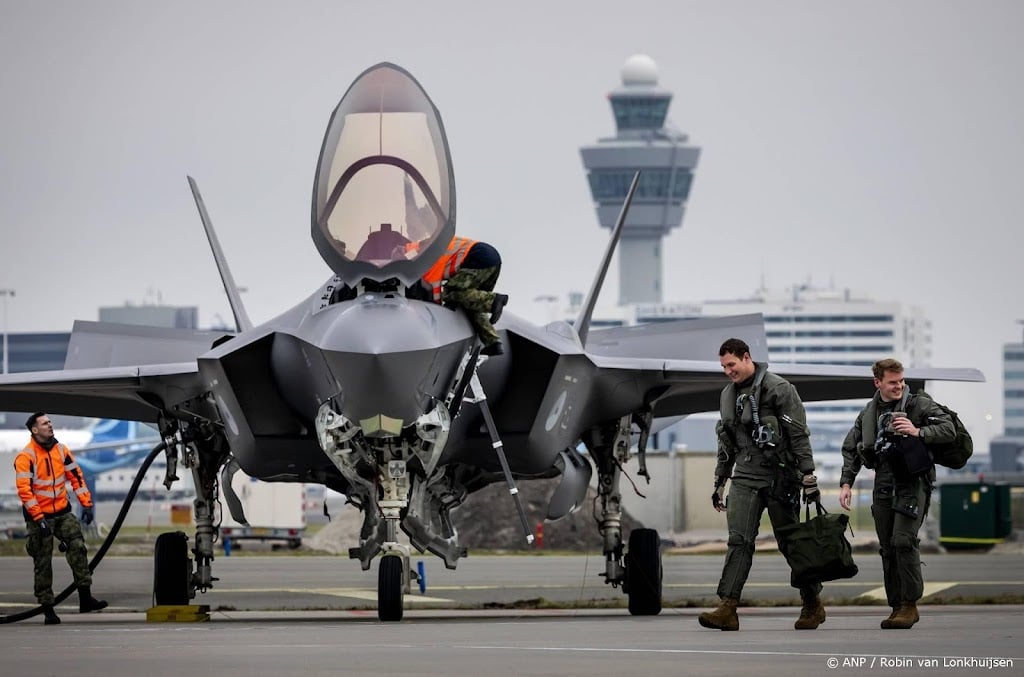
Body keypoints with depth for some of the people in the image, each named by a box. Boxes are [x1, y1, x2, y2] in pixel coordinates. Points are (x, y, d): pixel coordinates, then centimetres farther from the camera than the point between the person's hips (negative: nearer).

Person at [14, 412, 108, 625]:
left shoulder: (61, 450, 4)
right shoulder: (25, 457, -14)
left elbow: (76, 476, 10)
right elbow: (24, 490, -19)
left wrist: (86, 504, 3)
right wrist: (38, 518, -24)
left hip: (63, 512, 5)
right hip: (39, 515, -5)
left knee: (78, 548, -12)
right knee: (43, 563, 1)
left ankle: (85, 598, -10)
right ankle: (47, 609, 7)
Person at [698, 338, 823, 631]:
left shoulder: (779, 389, -7)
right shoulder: (728, 395, 14)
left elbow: (799, 437, -9)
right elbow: (726, 443, 23)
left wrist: (809, 478, -13)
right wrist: (719, 483, 21)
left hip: (779, 477, -5)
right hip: (744, 477, 5)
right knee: (739, 541, -9)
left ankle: (813, 605, 17)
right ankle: (727, 609, -17)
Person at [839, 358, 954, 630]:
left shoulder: (919, 404, 1)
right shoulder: (868, 413, 13)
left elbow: (949, 430, -6)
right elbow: (850, 448, 21)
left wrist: (918, 432, -19)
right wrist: (846, 483, 11)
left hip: (913, 482, -5)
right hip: (883, 485, 5)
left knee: (904, 541, -17)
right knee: (887, 548, 3)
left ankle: (909, 605, -11)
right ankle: (897, 607, 10)